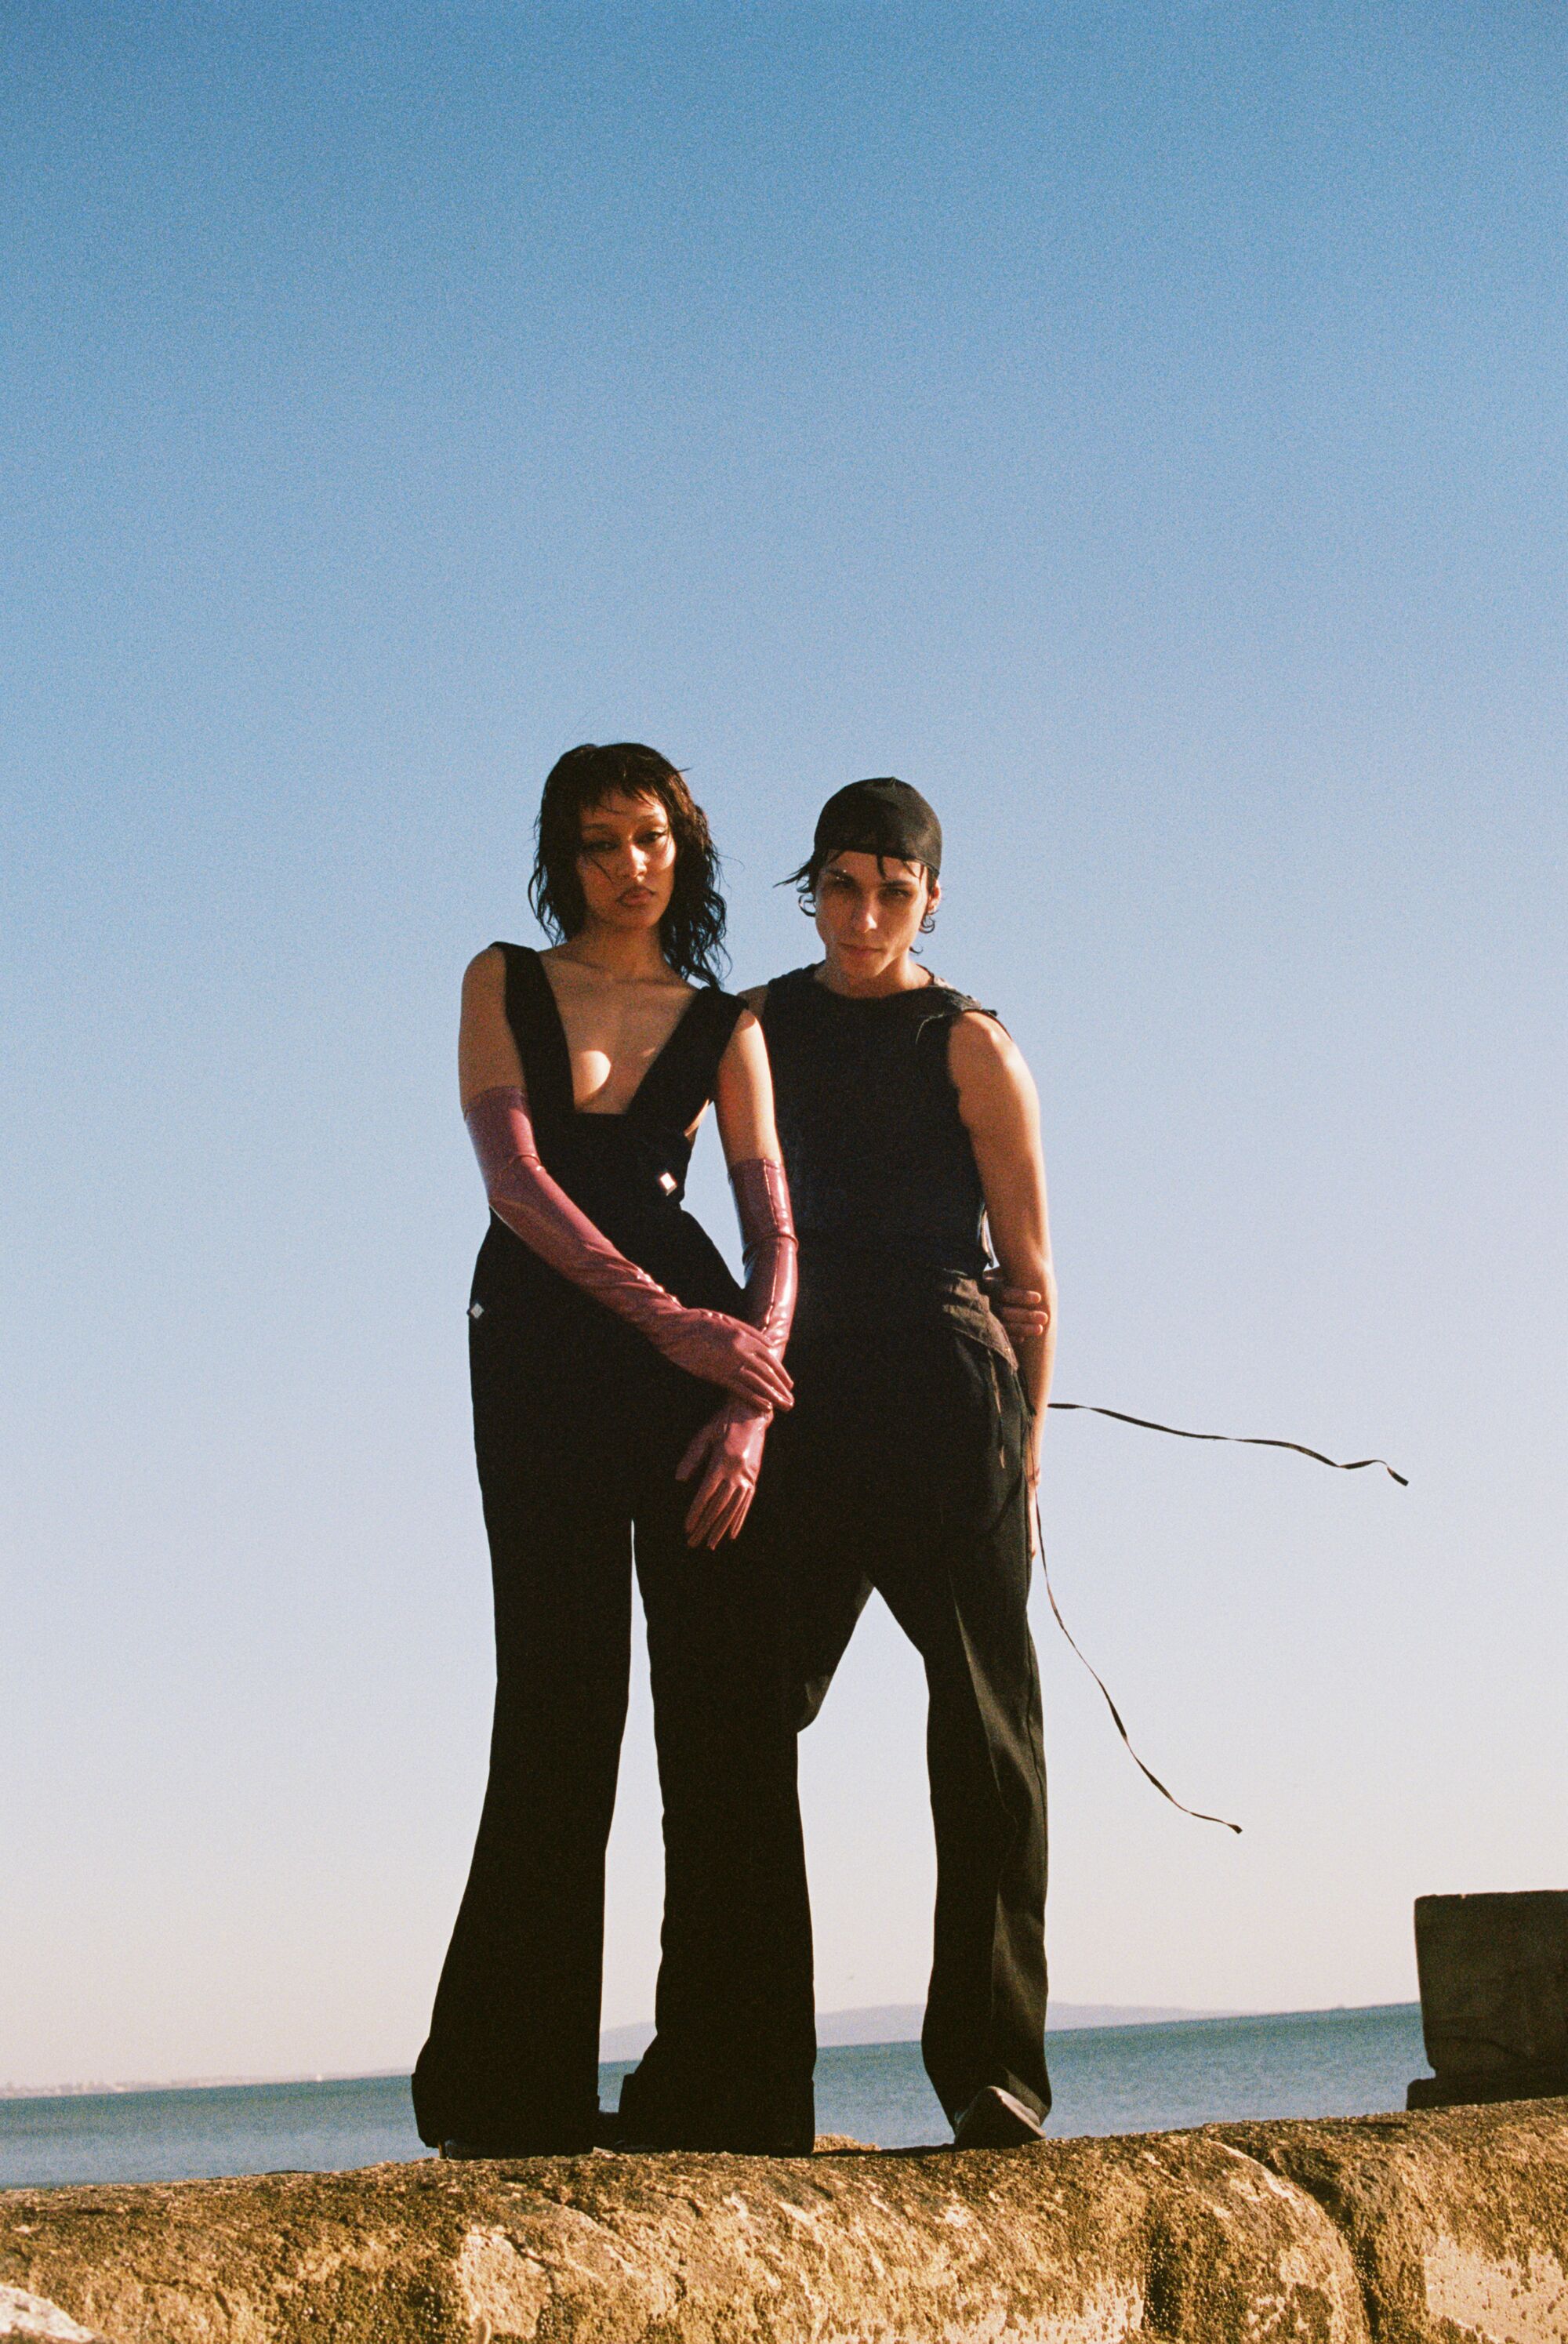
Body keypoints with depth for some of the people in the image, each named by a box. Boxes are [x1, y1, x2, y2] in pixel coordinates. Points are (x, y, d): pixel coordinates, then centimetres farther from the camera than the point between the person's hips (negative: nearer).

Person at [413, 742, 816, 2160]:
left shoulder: (724, 1025, 15)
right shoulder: (506, 985, 10)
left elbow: (777, 1232, 7)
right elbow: (512, 1172, -5)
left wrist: (753, 1401, -10)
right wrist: (662, 1314, -17)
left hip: (696, 1339, 2)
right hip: (539, 1337, -1)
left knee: (729, 1706, -4)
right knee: (561, 1706, -3)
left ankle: (723, 2093, 1)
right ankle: (516, 2095, 4)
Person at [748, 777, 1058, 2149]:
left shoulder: (970, 1045, 5)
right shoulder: (754, 1029, 15)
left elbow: (1029, 1271, 4)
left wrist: (1023, 1443, -3)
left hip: (949, 1386, -3)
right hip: (801, 1396, 3)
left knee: (984, 1726, -3)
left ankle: (995, 2073, 0)